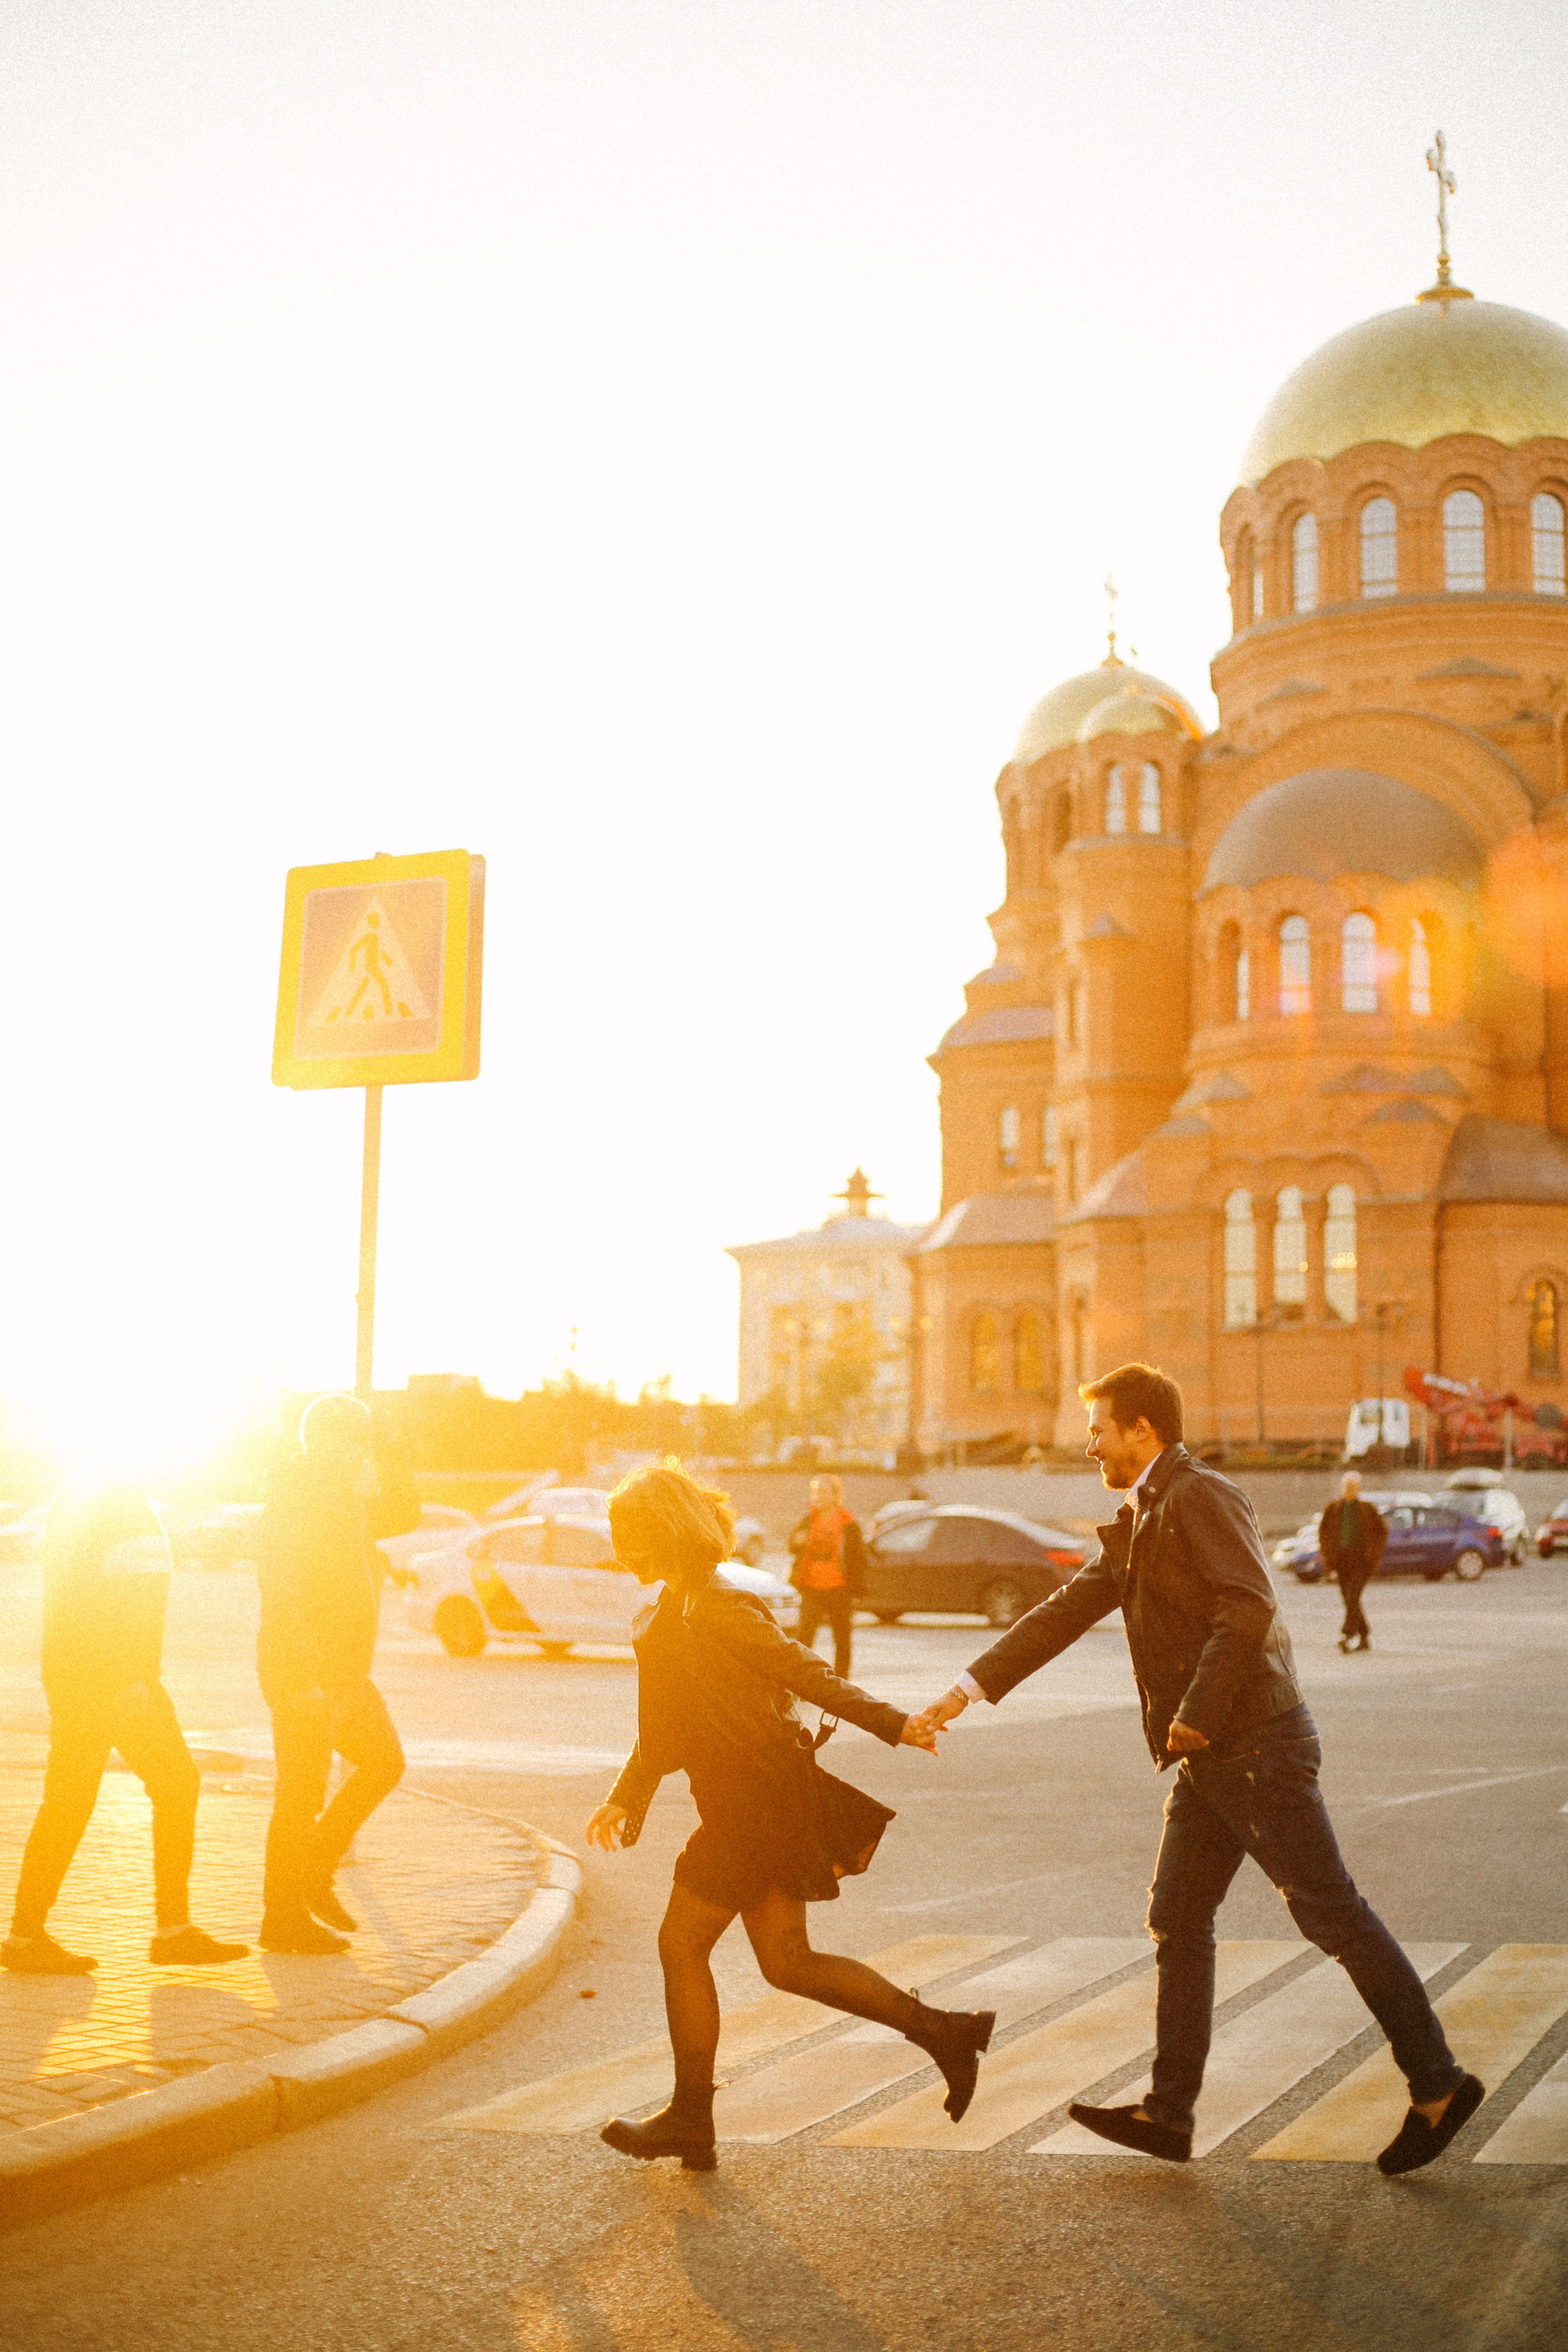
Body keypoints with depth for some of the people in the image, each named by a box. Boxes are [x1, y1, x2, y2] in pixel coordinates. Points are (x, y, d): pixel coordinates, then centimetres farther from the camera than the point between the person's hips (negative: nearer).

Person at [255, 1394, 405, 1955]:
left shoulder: (338, 1500, 14)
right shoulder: (290, 1505, -17)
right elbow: (281, 1595, -23)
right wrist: (307, 1675, -25)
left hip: (344, 1671, 10)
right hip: (302, 1674, -10)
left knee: (383, 1763, 14)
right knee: (301, 1795, -2)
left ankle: (315, 1868, 23)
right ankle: (284, 1914, 9)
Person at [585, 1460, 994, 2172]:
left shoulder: (714, 1610, -16)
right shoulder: (670, 1614, 14)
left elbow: (805, 1673, -19)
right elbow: (663, 1729, 19)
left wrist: (890, 1725, -23)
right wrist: (624, 1799, 12)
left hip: (755, 1806, -9)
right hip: (756, 1804, 9)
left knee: (682, 1945, 1)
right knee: (786, 1961, 10)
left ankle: (691, 2121, 13)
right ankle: (944, 2032, 12)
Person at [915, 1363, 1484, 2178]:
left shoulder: (1200, 1497, -12)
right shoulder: (1140, 1522, 18)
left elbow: (1249, 1608, -23)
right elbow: (1066, 1610, 20)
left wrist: (1197, 1715, -23)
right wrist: (971, 1687, 16)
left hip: (1256, 1744, -10)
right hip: (1211, 1759, 10)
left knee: (1330, 1913, -3)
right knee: (1176, 1922, 10)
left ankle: (1437, 2085, 7)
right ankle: (1169, 2113, 15)